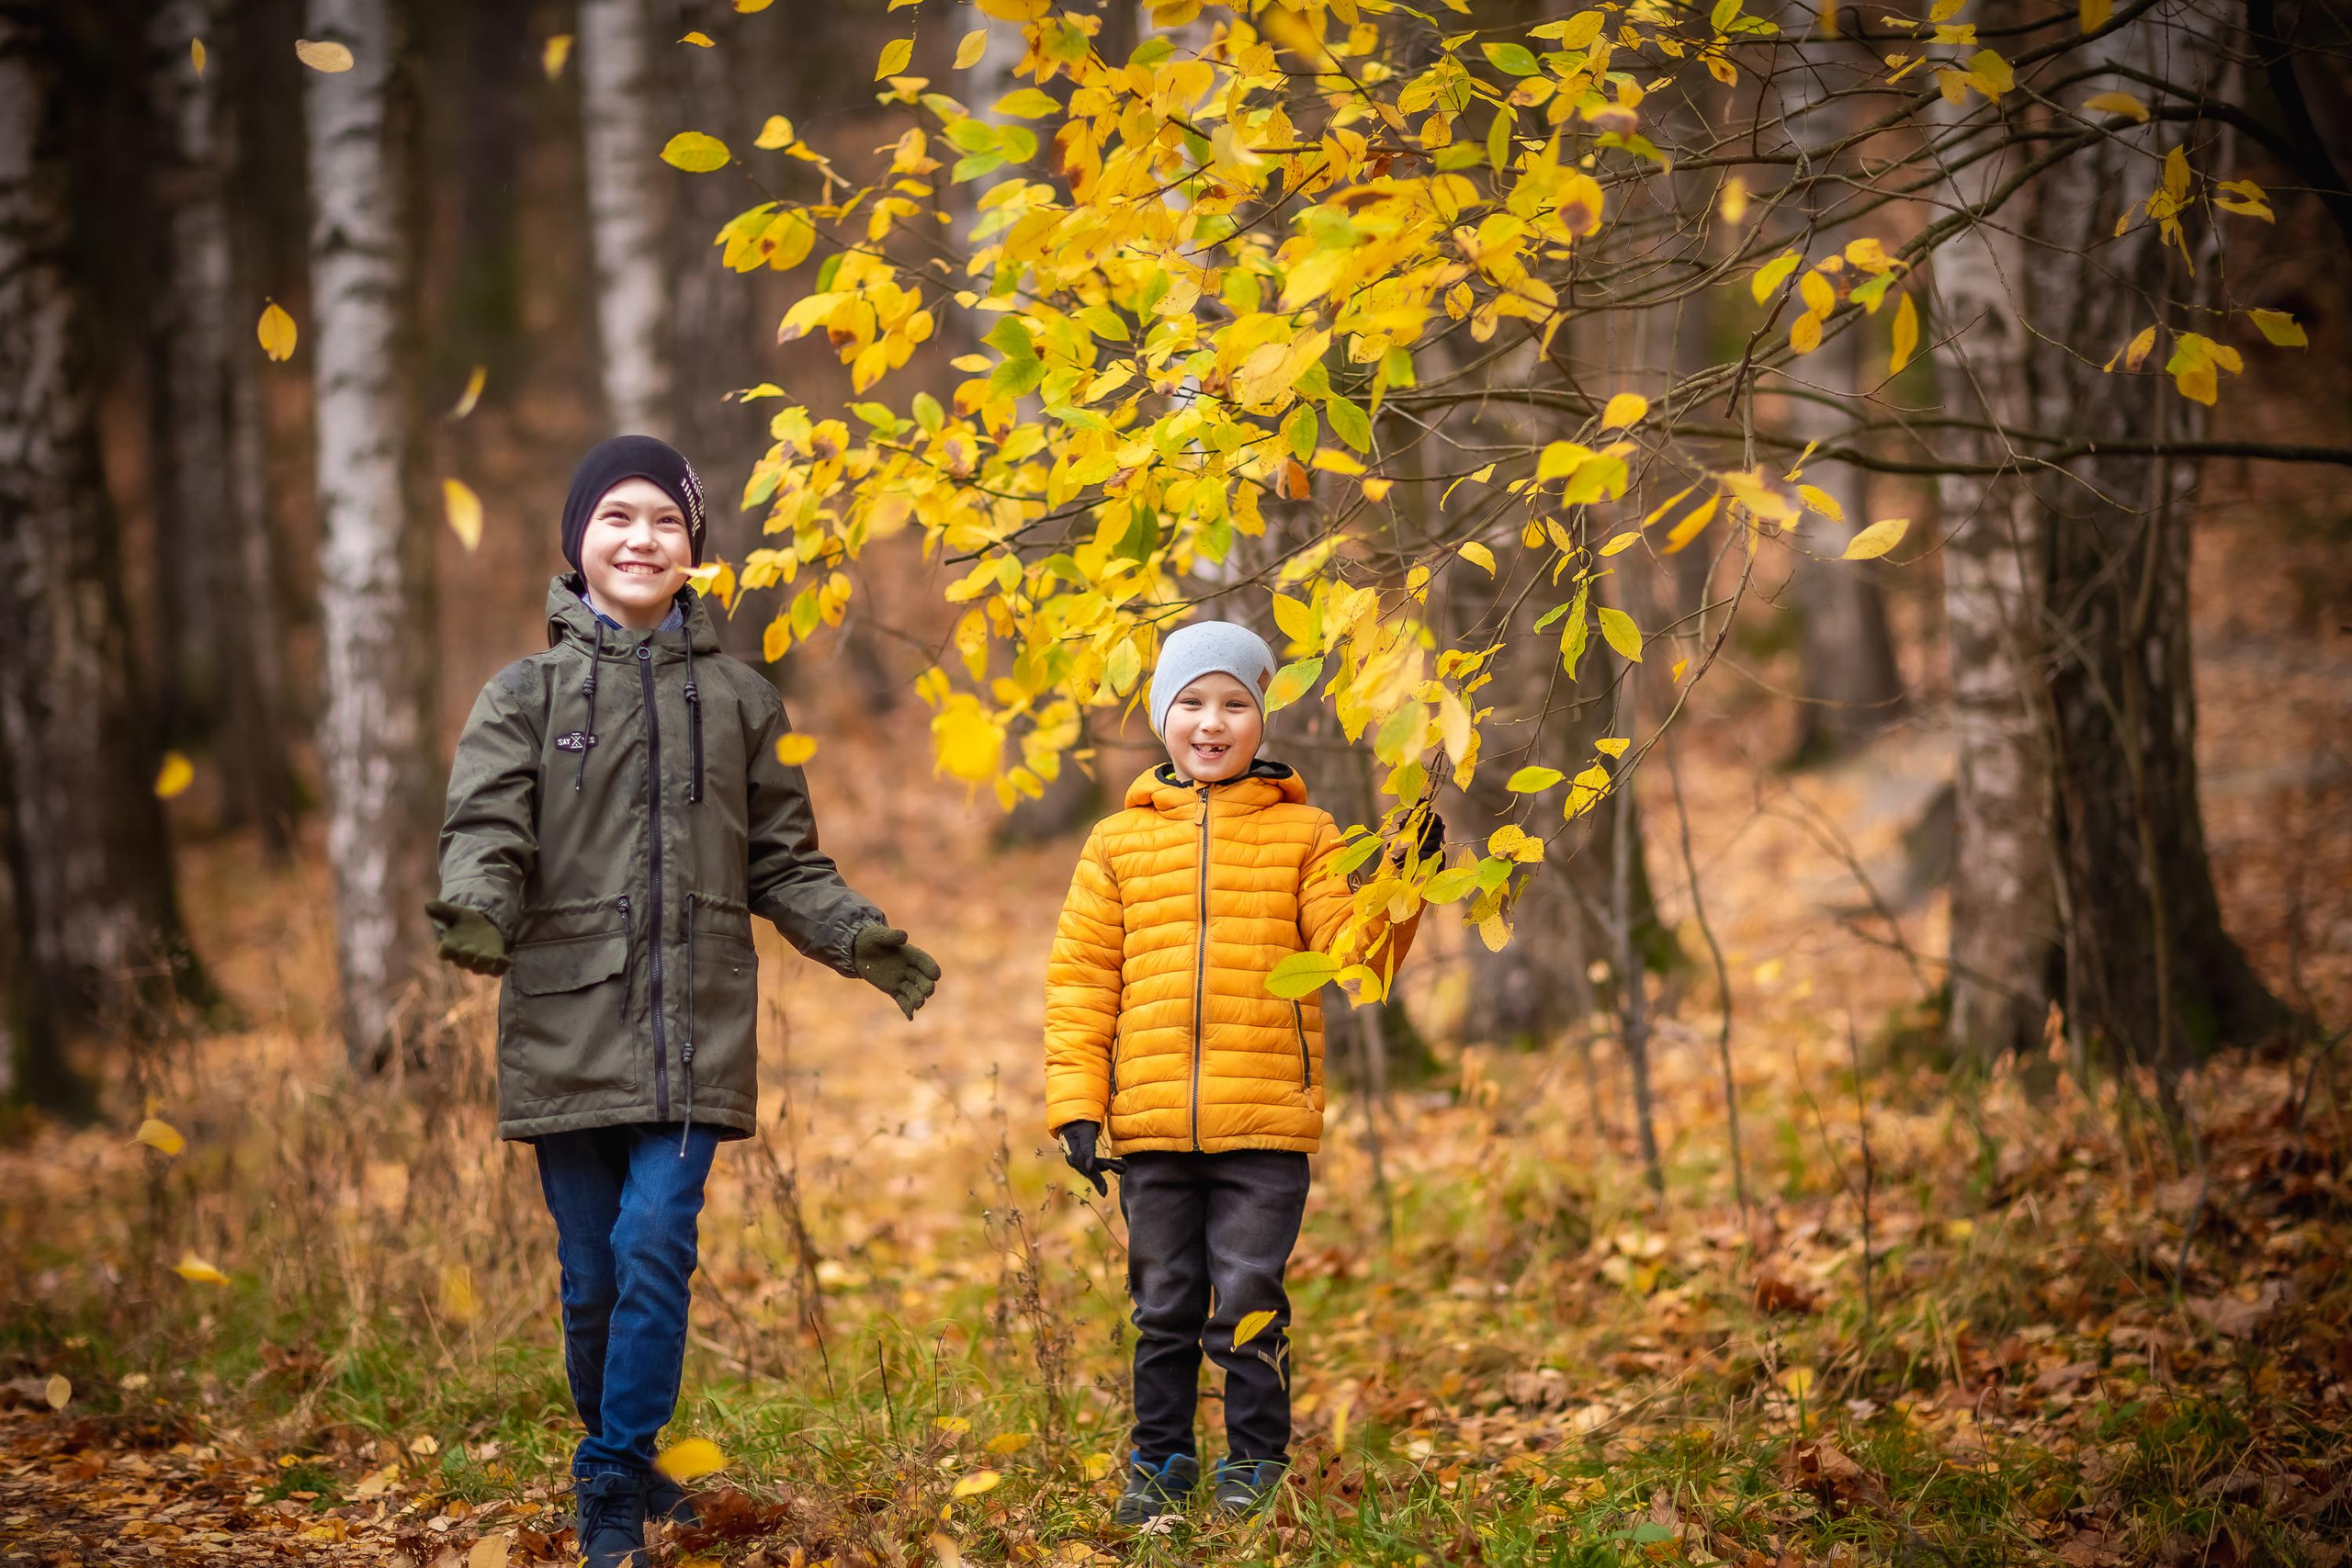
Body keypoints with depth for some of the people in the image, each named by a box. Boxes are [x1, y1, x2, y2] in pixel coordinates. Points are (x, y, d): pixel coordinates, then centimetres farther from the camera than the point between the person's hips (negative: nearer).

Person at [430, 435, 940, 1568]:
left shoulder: (738, 699, 11)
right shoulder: (526, 694, 6)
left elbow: (783, 865, 14)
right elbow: (487, 830, -5)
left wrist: (858, 938, -3)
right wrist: (476, 910, -27)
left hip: (693, 1031, 0)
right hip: (567, 1031, 0)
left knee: (654, 1247, -12)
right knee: (593, 1273, 5)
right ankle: (621, 1464, 23)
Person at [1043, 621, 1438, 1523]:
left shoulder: (1303, 835, 5)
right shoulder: (1119, 842, 8)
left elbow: (1354, 953, -2)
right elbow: (1080, 980, 8)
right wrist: (1077, 1105, 1)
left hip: (1266, 1122, -2)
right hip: (1149, 1126, 2)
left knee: (1248, 1303, 0)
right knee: (1163, 1306, 10)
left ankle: (1255, 1464, 14)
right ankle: (1160, 1462, 23)